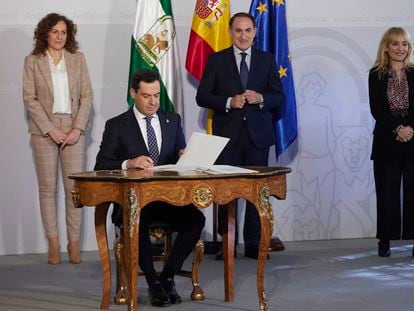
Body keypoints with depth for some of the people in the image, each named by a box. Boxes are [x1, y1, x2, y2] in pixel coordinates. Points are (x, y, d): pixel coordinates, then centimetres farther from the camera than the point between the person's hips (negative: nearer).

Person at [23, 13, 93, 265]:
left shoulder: (78, 59, 8)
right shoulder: (32, 61, 3)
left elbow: (87, 96, 5)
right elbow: (30, 99, -2)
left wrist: (77, 129, -7)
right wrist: (51, 130, -10)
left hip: (74, 130, 1)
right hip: (44, 131, -1)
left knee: (75, 187, -3)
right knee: (48, 188, 1)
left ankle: (74, 243, 4)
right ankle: (53, 244, 6)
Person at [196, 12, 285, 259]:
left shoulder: (267, 60, 10)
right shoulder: (217, 60, 5)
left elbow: (279, 97, 8)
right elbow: (202, 96, 2)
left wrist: (261, 98, -12)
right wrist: (229, 102, -13)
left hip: (258, 134, 1)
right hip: (227, 133, -1)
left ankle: (254, 244, 10)